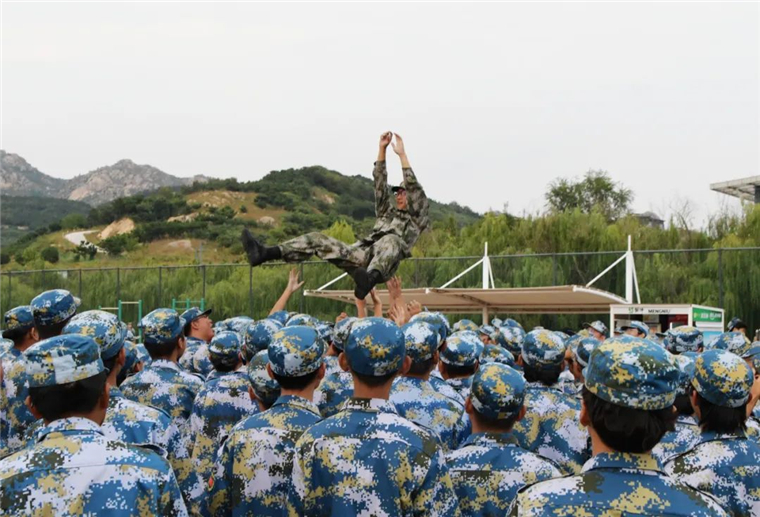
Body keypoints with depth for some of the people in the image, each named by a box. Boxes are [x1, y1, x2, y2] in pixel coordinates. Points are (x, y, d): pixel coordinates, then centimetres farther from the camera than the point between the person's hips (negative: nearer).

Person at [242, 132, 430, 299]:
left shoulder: (417, 218, 21)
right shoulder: (387, 213, 35)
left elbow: (414, 188, 7)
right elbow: (380, 182, 27)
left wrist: (402, 154, 5)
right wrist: (382, 149, 19)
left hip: (380, 263, -6)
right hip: (360, 254, 6)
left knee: (390, 240, -40)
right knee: (317, 239, -8)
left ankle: (370, 279, -71)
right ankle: (264, 253, -27)